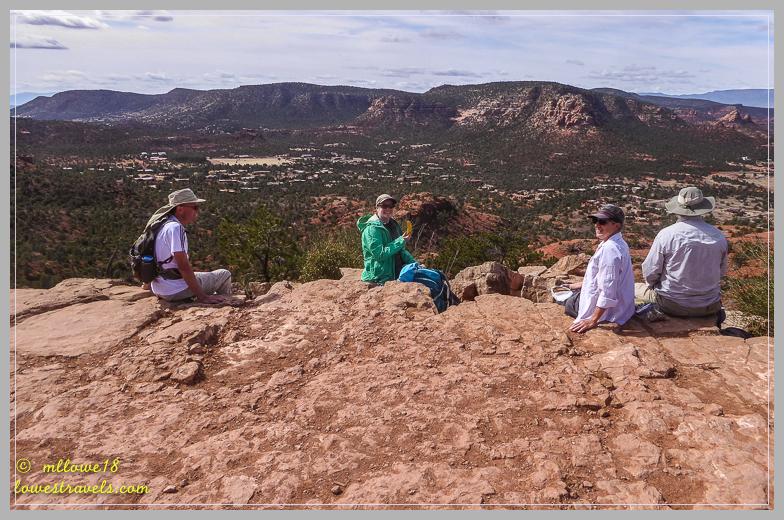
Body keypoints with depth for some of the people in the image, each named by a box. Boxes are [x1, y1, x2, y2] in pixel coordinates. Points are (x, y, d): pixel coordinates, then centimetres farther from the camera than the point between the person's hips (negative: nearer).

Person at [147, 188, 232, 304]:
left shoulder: (163, 224, 10)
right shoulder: (175, 228, -21)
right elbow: (183, 266, -26)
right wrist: (202, 297, -24)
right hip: (175, 292, -10)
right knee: (224, 275, -2)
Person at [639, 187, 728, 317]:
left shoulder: (666, 235, -15)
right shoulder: (719, 237, -3)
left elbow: (650, 272, -10)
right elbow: (721, 272, 11)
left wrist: (653, 286, 12)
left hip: (671, 306, -3)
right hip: (709, 307, 4)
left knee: (634, 288, 22)